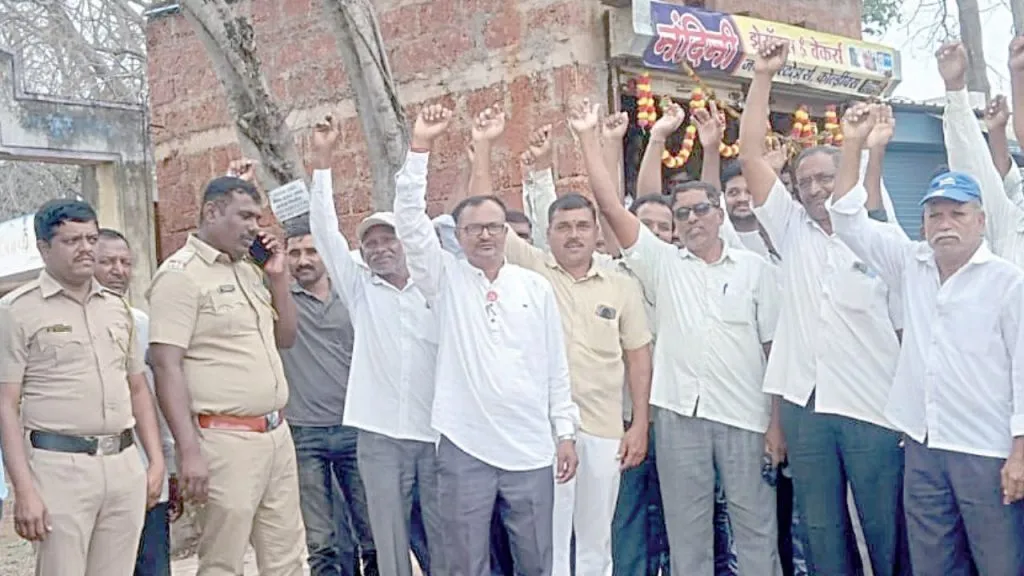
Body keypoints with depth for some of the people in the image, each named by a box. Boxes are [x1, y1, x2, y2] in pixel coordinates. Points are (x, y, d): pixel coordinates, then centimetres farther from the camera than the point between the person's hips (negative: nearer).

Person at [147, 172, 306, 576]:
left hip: (277, 434, 8)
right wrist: (189, 451, -21)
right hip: (225, 440, -8)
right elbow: (166, 366, -15)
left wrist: (278, 276, 8)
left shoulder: (250, 270, 15)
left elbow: (285, 339, 22)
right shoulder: (181, 273, -9)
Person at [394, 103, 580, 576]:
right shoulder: (446, 280, 3)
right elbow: (409, 221, -8)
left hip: (531, 448, 2)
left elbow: (556, 366, 9)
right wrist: (419, 147, -14)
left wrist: (565, 431, 6)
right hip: (464, 446, -1)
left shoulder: (536, 287, 7)